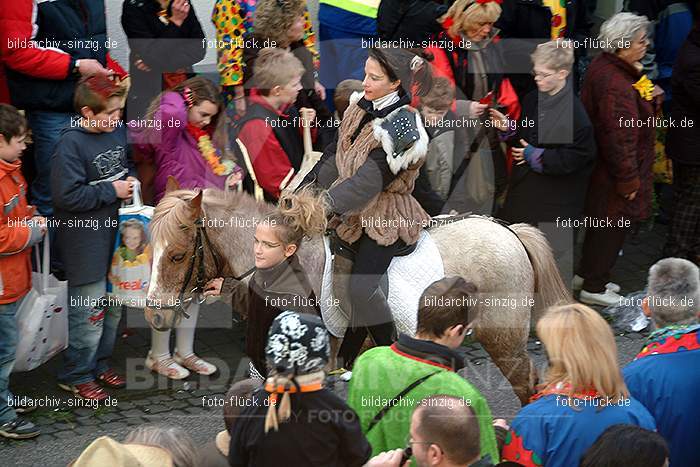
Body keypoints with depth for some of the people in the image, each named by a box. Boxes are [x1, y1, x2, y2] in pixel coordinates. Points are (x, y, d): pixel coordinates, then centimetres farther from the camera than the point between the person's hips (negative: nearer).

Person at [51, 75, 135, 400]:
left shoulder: (117, 131, 3)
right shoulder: (71, 144, -20)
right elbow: (67, 195, -25)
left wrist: (130, 180, 0)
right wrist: (112, 191, -19)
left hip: (116, 234, 8)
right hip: (86, 243, -8)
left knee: (113, 306, 18)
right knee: (89, 312, -1)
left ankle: (100, 364, 34)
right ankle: (75, 376, 14)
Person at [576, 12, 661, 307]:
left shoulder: (601, 66, 2)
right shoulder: (616, 84, -30)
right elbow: (619, 138, -28)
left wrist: (646, 98, 2)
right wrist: (629, 180, -20)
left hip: (600, 166, 10)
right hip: (614, 173, -10)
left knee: (601, 223, 23)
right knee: (612, 227, 5)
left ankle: (590, 277, 38)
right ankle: (593, 288, 19)